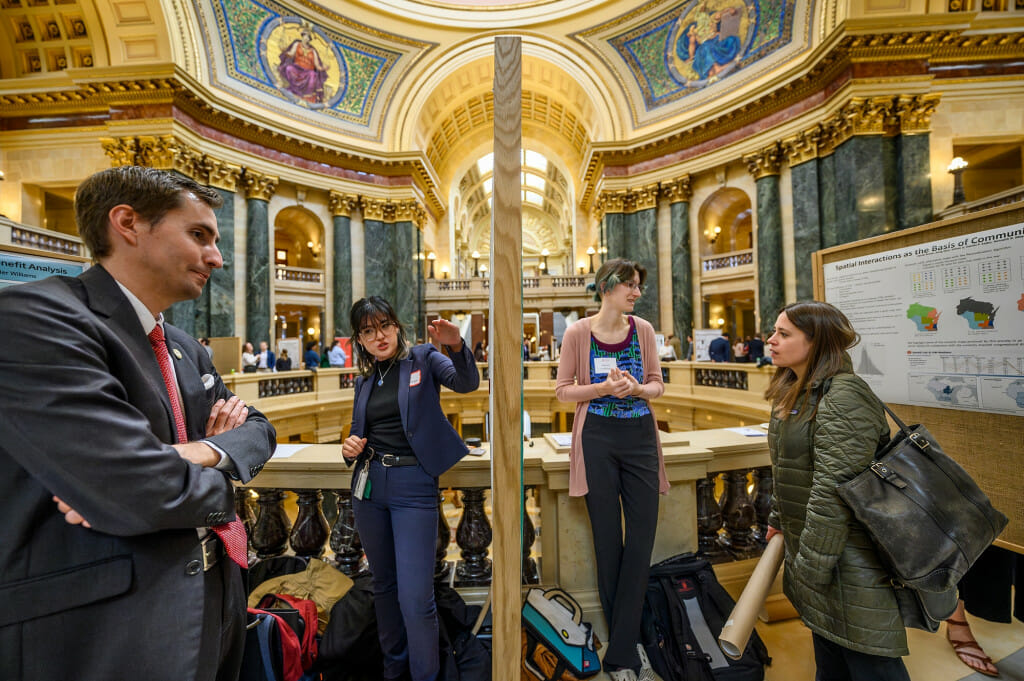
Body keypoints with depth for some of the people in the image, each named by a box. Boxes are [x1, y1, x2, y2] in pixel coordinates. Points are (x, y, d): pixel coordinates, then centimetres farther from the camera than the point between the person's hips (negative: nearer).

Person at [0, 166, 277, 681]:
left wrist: (208, 452, -12)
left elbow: (258, 428, 10)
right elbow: (142, 494, -28)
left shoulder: (186, 349, 6)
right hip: (101, 638, -7)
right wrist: (218, 482, -7)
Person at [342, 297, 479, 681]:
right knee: (384, 585, 21)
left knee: (415, 597, -4)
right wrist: (349, 448, -3)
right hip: (368, 484, 6)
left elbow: (468, 383, -20)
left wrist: (456, 346, -38)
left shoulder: (423, 359, -3)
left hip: (413, 485, -5)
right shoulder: (364, 380, 11)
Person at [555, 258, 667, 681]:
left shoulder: (644, 329, 3)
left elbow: (657, 385, 9)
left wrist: (636, 388, -13)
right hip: (598, 440, -3)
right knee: (608, 541, 11)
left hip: (641, 438, 4)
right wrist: (605, 388, -18)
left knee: (642, 540, 7)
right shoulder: (578, 333, -7)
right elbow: (563, 391, -3)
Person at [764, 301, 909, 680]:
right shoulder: (794, 394, 7)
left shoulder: (842, 400, -23)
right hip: (812, 548, 9)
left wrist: (809, 570, -19)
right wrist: (778, 520, 18)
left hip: (851, 561, -8)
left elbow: (834, 494, -25)